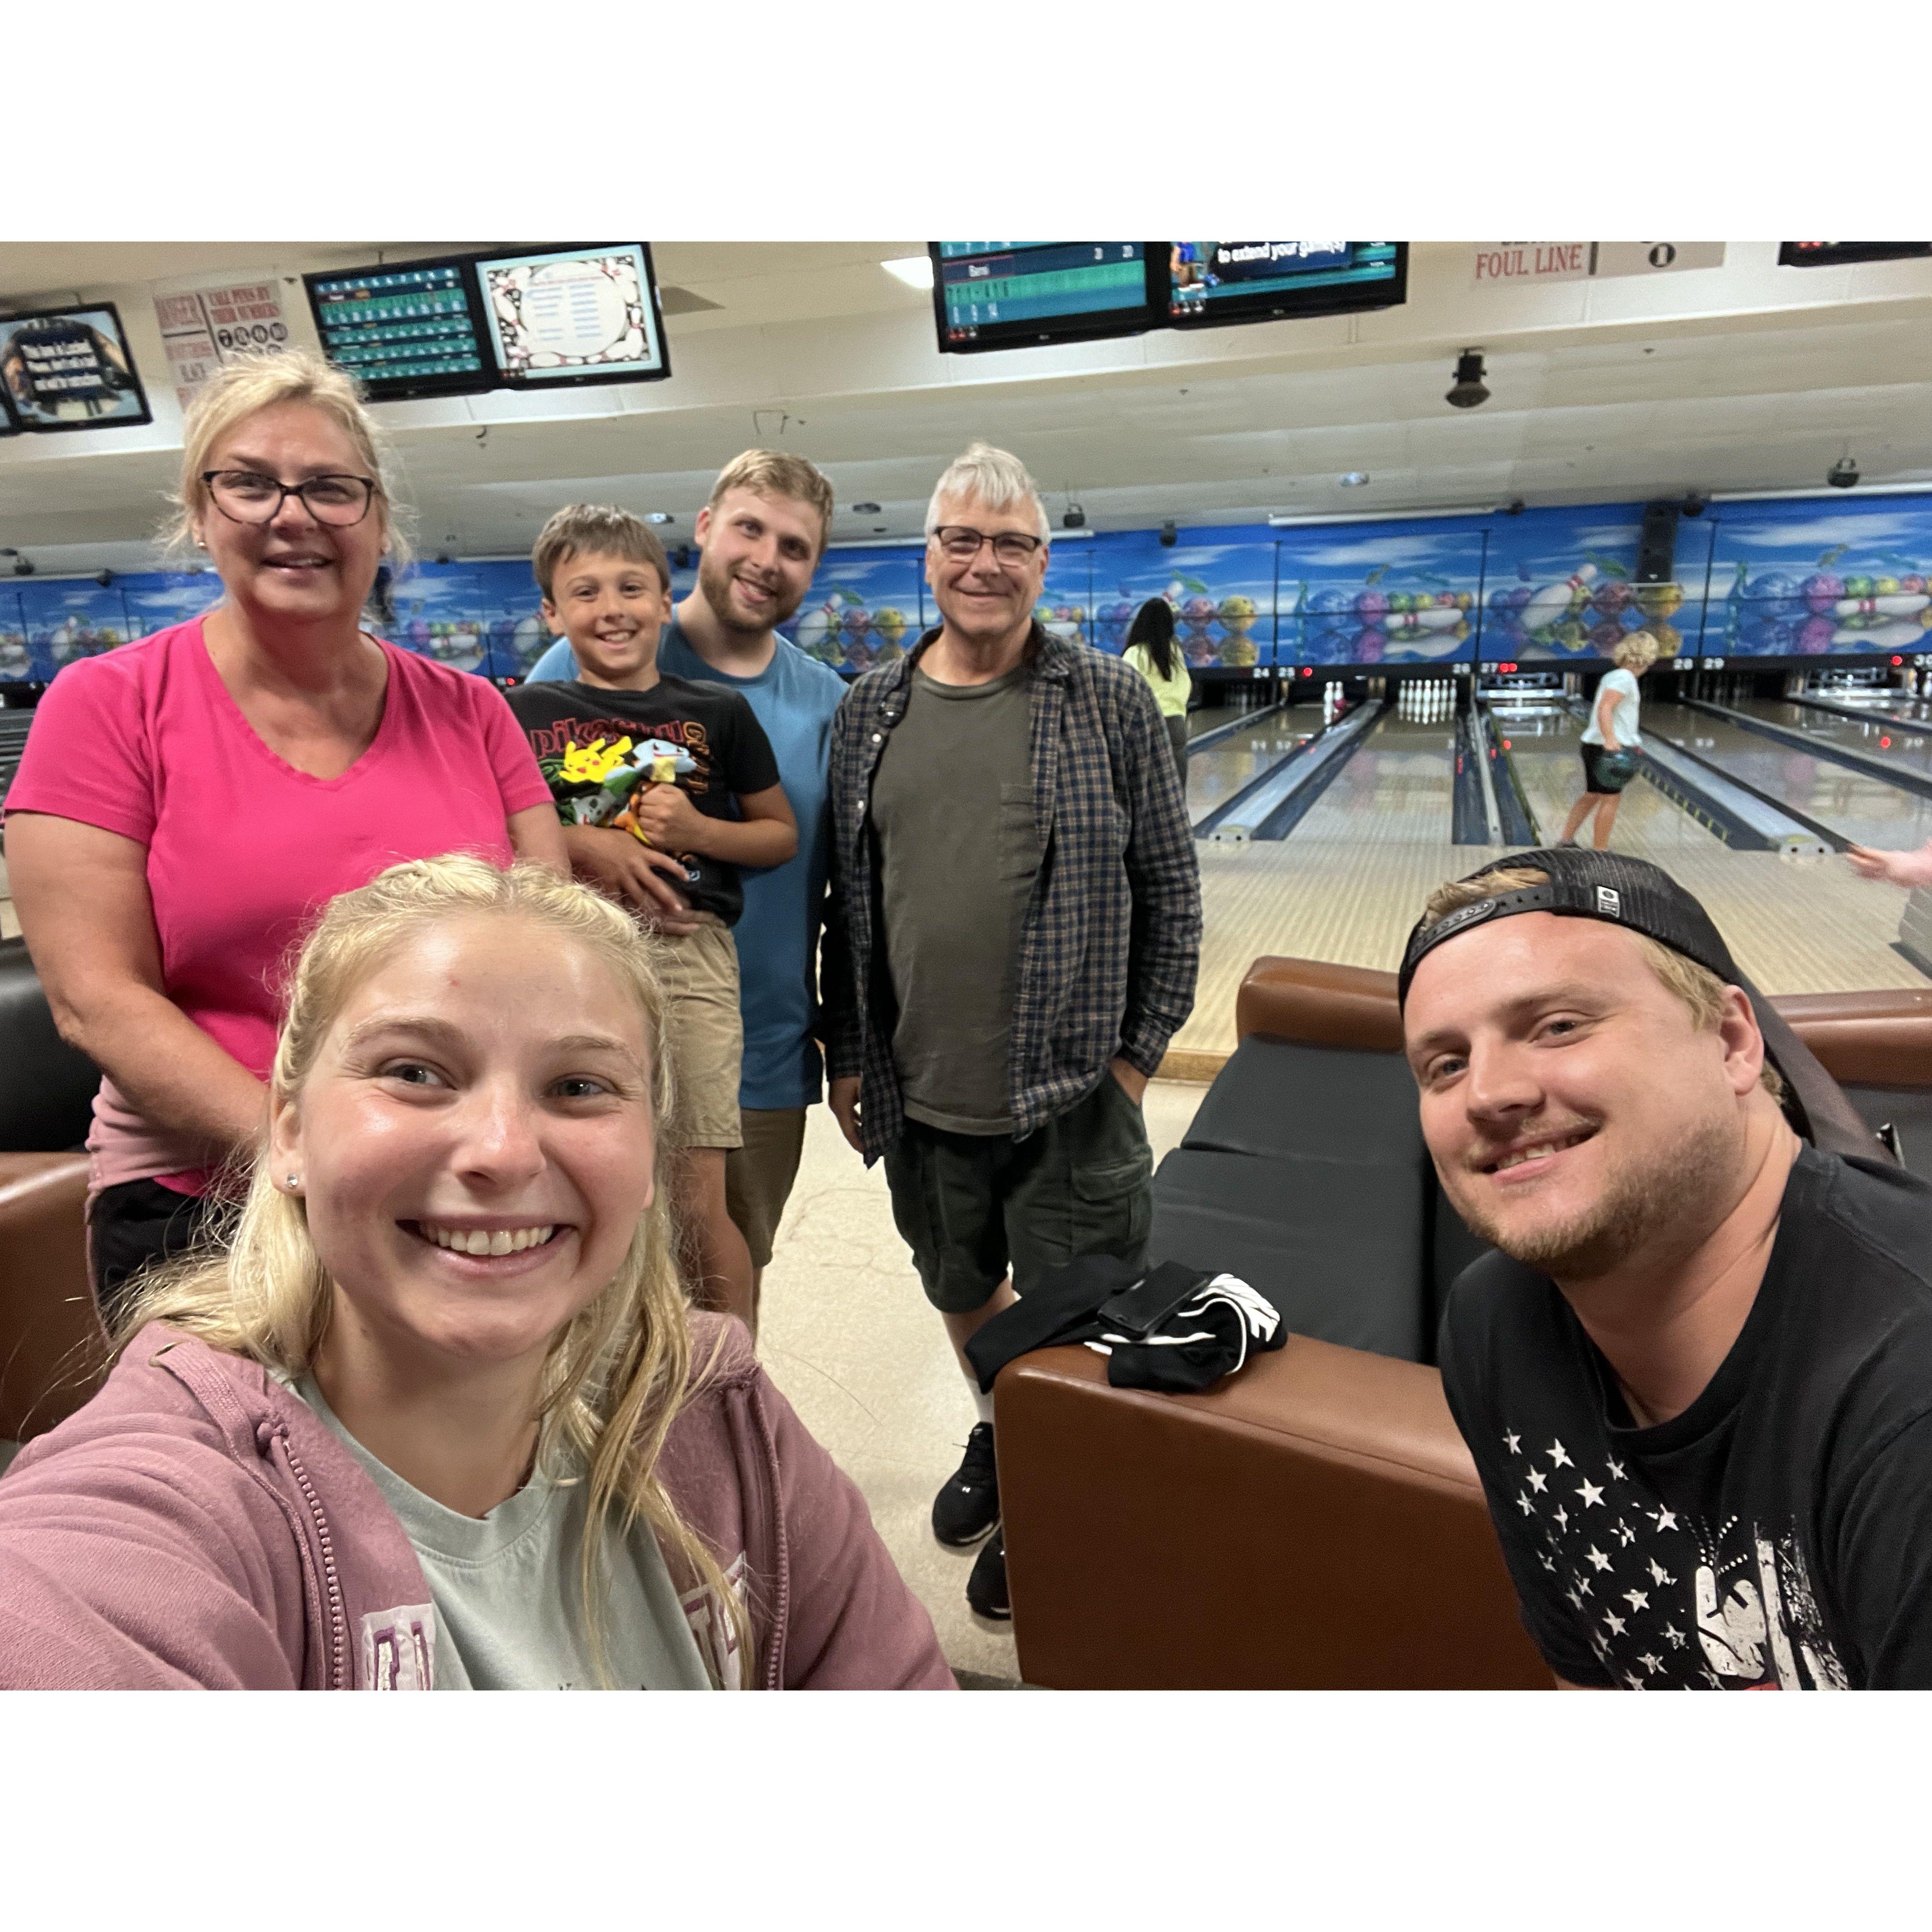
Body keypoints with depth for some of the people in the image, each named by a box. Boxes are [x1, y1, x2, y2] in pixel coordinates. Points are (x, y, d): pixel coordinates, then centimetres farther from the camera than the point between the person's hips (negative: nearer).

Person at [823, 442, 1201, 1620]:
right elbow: (849, 900, 8)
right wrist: (848, 1053, 8)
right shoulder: (870, 714, 4)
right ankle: (996, 1437, 51)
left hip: (1070, 1096, -3)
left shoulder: (1112, 703, -5)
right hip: (919, 1100, 4)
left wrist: (1140, 1050, -5)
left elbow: (1171, 891, -2)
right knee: (962, 1295, 23)